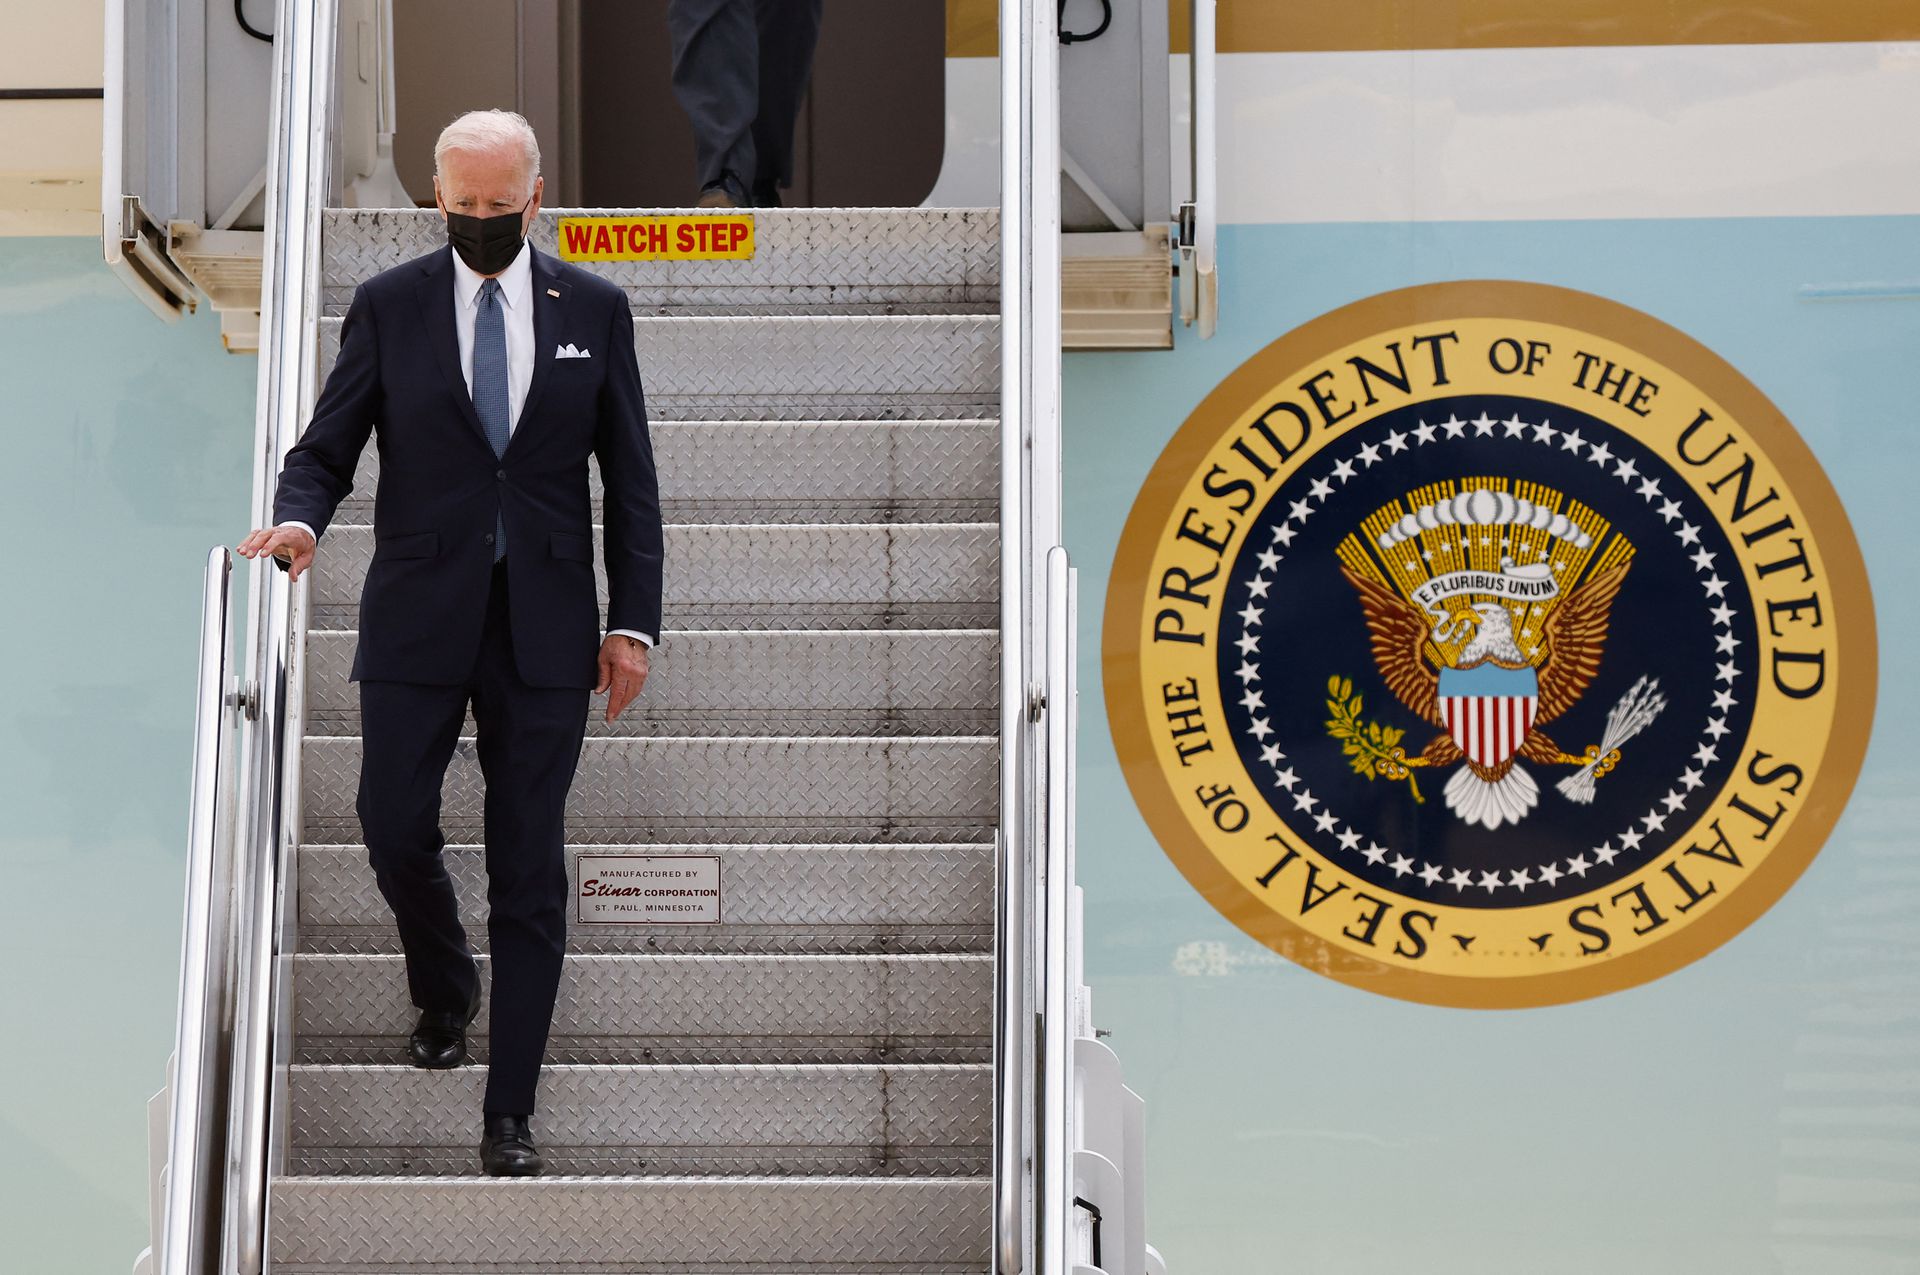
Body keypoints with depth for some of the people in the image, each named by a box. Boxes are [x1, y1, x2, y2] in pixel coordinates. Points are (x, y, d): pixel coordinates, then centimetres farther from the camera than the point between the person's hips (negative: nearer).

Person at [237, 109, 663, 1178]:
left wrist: (634, 620, 0)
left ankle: (510, 1115, 7)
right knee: (396, 829, -2)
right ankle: (445, 991, 33)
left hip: (544, 628, 0)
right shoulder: (388, 306, 4)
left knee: (531, 869, 0)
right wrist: (299, 519, -19)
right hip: (418, 619, 1)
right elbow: (326, 449, 4)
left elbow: (631, 478, 7)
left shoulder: (595, 309, 6)